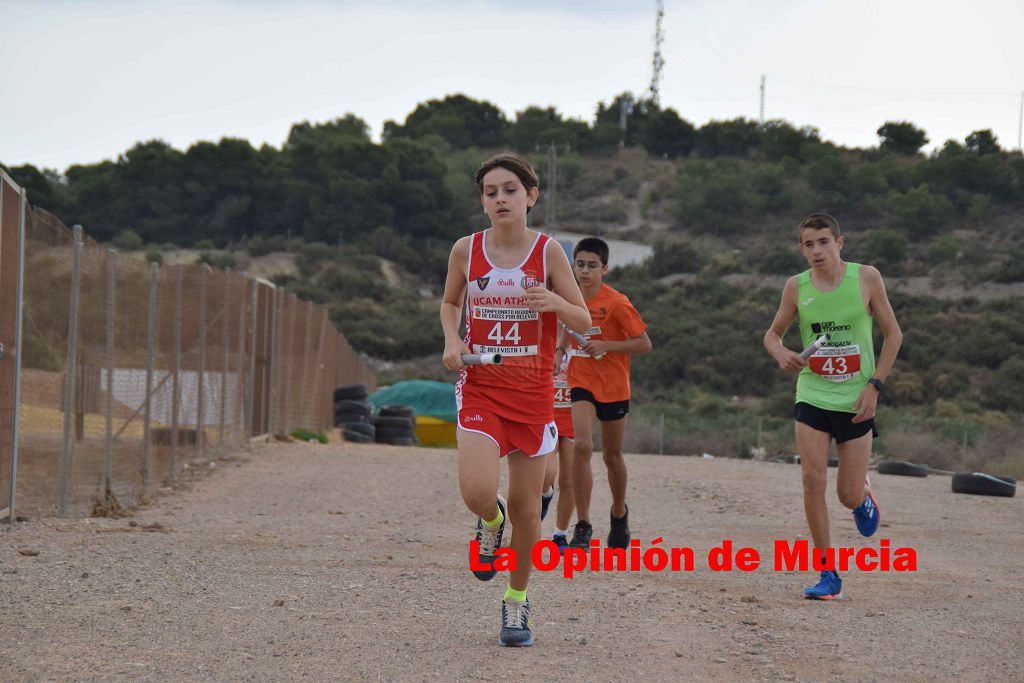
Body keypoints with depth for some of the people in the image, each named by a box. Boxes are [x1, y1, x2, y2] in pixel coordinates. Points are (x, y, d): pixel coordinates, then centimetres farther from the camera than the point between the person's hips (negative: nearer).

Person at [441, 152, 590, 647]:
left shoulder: (547, 251, -4)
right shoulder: (466, 251, 0)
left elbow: (584, 321, 0)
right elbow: (449, 301, 18)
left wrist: (554, 302, -22)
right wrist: (452, 339, -2)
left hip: (532, 391, 0)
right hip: (479, 387, 0)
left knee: (526, 505, 3)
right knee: (477, 491, -21)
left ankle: (516, 603, 23)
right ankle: (491, 522, 17)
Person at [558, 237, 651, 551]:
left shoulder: (616, 303, -14)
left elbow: (644, 344, -12)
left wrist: (606, 345, -22)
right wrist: (560, 350, 4)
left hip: (613, 387, -2)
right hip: (581, 383, 2)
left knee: (612, 455, 12)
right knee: (582, 446, -19)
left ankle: (619, 513, 41)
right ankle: (583, 527, -17)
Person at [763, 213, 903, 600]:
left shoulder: (866, 278, -6)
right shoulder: (797, 287, -1)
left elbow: (893, 333, 1)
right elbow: (773, 333, 11)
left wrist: (875, 385, -7)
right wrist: (780, 354, -13)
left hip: (856, 401, -1)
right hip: (812, 397, 1)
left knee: (849, 496, 0)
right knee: (813, 481, -12)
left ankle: (864, 495, 40)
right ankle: (828, 576, -2)